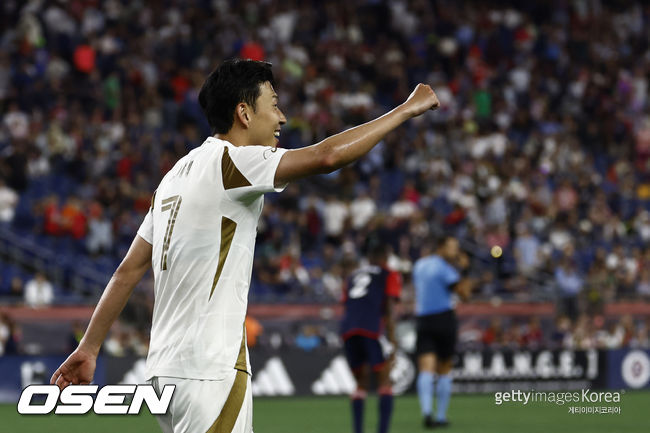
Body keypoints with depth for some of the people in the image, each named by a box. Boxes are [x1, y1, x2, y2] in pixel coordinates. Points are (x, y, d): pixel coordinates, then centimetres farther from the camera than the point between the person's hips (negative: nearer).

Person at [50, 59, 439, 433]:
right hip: (209, 368, -9)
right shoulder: (230, 161, -9)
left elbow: (129, 270, 18)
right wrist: (407, 109, -12)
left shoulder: (178, 174, 17)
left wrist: (89, 348, 21)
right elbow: (327, 156, -21)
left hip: (166, 365, 9)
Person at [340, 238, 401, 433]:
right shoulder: (390, 276, 14)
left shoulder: (353, 276, 28)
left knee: (361, 383, 16)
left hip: (348, 330, 5)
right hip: (371, 330, -5)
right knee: (384, 381, 1)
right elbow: (389, 309, 2)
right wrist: (391, 340, -2)